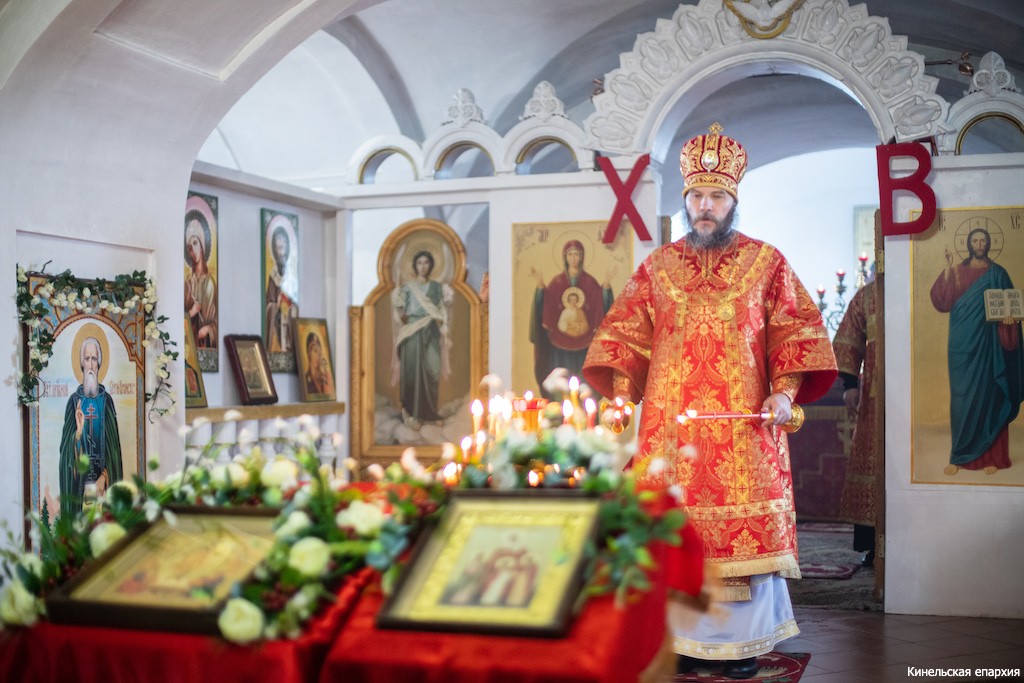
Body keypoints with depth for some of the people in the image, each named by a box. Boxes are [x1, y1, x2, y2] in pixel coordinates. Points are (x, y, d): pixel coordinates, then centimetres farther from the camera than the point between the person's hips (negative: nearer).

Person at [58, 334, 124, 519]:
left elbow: (113, 446, 0)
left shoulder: (106, 401, 2)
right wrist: (78, 432, -23)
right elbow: (66, 448, -2)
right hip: (78, 477, 0)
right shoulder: (74, 401, 2)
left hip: (103, 479, 0)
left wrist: (104, 477, -12)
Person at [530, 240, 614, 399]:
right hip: (560, 341, 1)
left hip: (584, 338, 0)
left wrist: (606, 286, -17)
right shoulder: (556, 282, 6)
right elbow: (545, 305, -5)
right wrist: (540, 284, -16)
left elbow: (601, 307, -6)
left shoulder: (590, 282, 5)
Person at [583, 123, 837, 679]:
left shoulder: (765, 263, 7)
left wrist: (785, 391, -10)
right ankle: (683, 638, 10)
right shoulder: (657, 267, 11)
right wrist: (621, 393, -4)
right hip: (670, 422, 2)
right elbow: (625, 334, 10)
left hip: (744, 424, -1)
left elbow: (795, 331, 4)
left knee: (744, 524, -2)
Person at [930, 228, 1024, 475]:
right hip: (963, 344, 0)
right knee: (962, 397, 1)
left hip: (988, 344, 0)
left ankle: (990, 456, 6)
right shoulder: (957, 271, 6)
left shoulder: (997, 273, 6)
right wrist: (947, 271, -13)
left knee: (989, 396, 1)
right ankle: (960, 456, 7)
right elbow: (942, 302, -6)